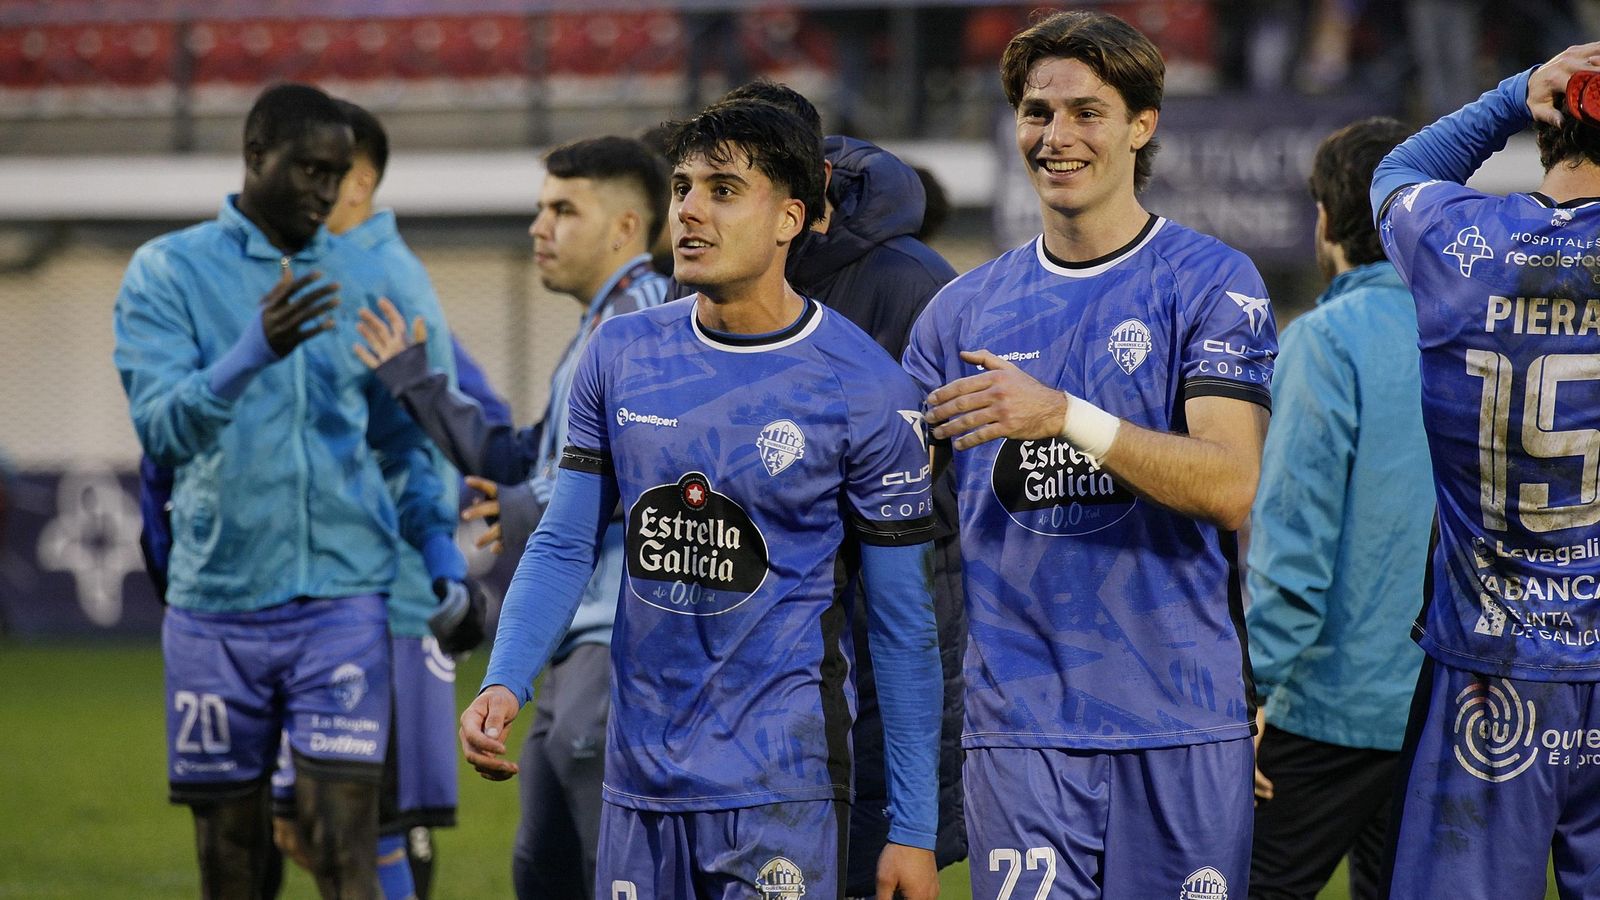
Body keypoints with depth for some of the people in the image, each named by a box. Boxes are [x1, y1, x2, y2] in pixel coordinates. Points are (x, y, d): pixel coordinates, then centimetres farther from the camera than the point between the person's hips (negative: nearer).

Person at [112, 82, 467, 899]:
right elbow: (162, 427, -13)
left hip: (342, 596, 1)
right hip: (215, 606, -1)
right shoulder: (166, 272, 0)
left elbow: (403, 441, 18)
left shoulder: (363, 281, 9)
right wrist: (255, 352, -29)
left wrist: (443, 555, 7)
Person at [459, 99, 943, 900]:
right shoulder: (620, 355, 5)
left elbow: (903, 623, -4)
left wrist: (914, 828, -6)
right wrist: (504, 684, -10)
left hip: (781, 787, -4)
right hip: (641, 775, 4)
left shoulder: (864, 389, -7)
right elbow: (563, 546, 9)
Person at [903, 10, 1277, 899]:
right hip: (1019, 725, 2)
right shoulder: (963, 311, 12)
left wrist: (1066, 417, -24)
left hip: (1179, 725, -2)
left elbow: (1233, 487, -13)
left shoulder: (1211, 283, 0)